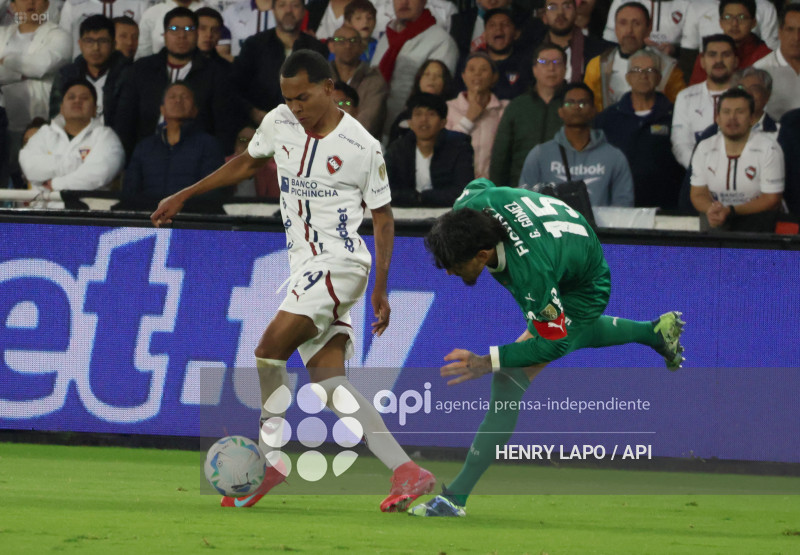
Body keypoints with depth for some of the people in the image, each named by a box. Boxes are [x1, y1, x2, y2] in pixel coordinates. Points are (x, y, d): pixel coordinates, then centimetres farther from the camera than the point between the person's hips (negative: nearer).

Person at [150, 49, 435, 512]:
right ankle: (407, 473, -7)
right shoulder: (279, 124, 6)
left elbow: (383, 217, -1)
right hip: (305, 266, 7)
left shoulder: (362, 147, -9)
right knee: (329, 381, -3)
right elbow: (246, 164, 24)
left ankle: (265, 460, -7)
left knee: (269, 350, -18)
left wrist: (381, 290, -4)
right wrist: (183, 196, 24)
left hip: (339, 263, -7)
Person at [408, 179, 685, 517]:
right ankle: (657, 332, 57)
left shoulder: (531, 275, -46)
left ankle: (457, 496, -20)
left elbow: (555, 344, -31)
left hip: (583, 290, -8)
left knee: (510, 380, -19)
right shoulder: (471, 203, -30)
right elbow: (480, 184, -3)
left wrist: (486, 362, -35)